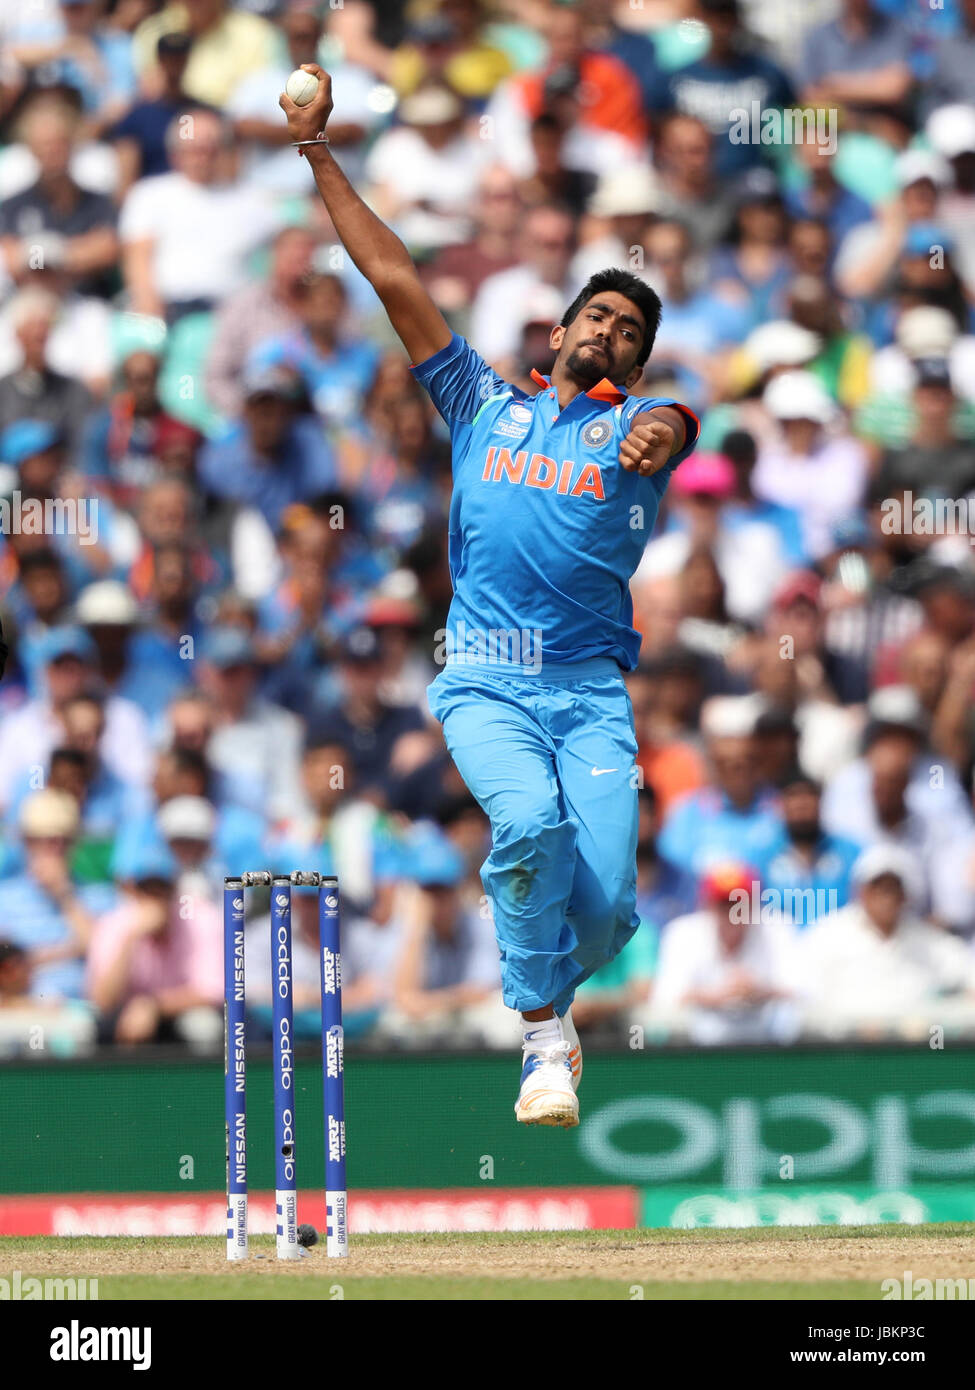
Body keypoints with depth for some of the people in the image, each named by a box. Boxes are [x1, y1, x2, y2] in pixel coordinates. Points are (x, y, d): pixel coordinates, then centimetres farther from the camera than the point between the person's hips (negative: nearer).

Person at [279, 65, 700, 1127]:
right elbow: (393, 279, 16)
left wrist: (655, 433, -39)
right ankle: (545, 1041, -16)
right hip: (485, 679, 0)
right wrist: (317, 153, 13)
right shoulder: (485, 406, 18)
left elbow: (671, 423, -14)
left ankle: (547, 990, 22)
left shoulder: (635, 425, 12)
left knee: (606, 905, -13)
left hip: (592, 687, 0)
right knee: (529, 818, -29)